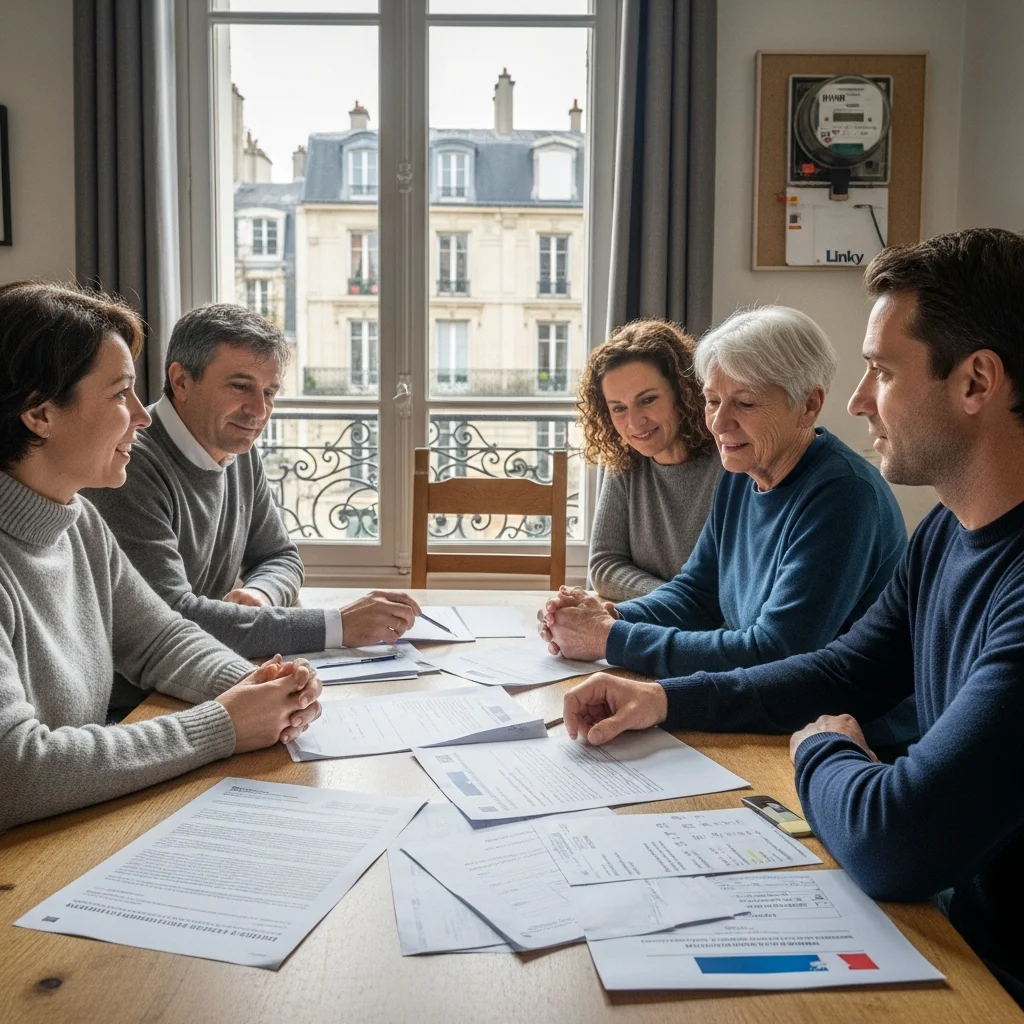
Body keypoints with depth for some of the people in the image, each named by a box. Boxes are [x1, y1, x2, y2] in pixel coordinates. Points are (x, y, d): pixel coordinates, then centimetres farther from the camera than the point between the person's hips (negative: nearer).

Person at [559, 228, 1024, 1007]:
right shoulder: (946, 534, 2)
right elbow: (846, 674, 13)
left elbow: (891, 843, -35)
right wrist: (666, 699, 0)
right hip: (941, 909, 7)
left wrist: (821, 752, -12)